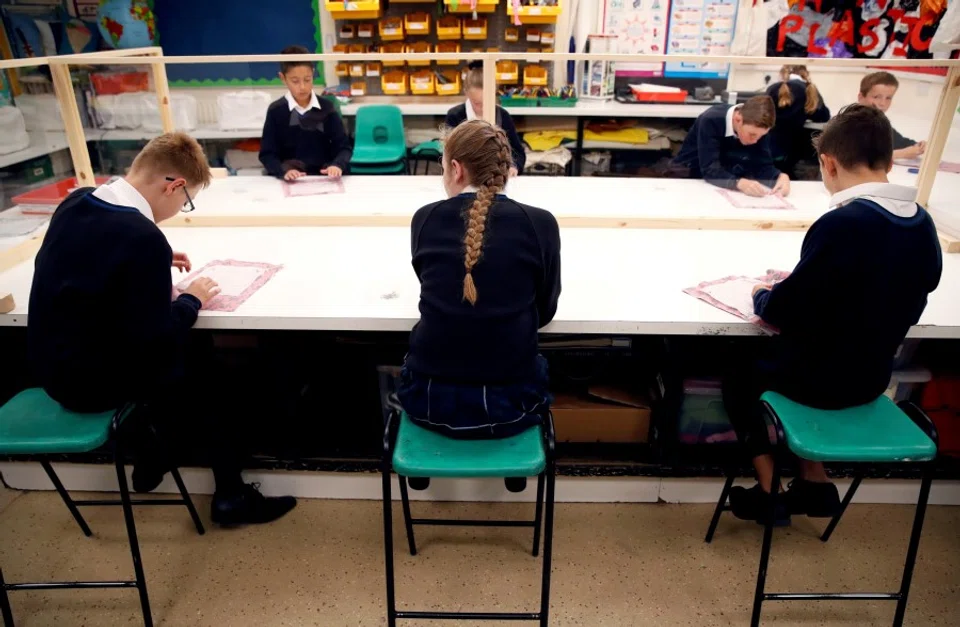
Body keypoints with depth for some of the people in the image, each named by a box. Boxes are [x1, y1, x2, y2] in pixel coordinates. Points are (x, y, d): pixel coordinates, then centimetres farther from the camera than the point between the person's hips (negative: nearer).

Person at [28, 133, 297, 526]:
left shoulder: (75, 202, -3)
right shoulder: (143, 237, -29)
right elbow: (154, 342, -26)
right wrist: (190, 301, -10)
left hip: (52, 363, 8)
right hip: (92, 379, -8)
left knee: (182, 357, 26)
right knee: (209, 373, 10)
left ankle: (151, 456, 37)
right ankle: (230, 496, 19)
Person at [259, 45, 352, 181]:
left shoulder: (326, 107, 5)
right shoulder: (276, 110, 2)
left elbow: (344, 147, 4)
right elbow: (267, 154, 0)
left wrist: (338, 165, -19)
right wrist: (283, 171, -21)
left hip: (323, 177, 1)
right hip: (289, 181, -1)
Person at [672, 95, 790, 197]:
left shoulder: (757, 128, -15)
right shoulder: (710, 121, -30)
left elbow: (764, 165, -13)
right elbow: (709, 170, -36)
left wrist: (781, 176, -34)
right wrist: (740, 183, -52)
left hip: (726, 173, 5)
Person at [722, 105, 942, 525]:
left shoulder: (841, 224, -28)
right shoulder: (924, 226, -4)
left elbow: (781, 314, -23)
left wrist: (762, 297, -1)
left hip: (818, 378, -7)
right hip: (872, 378, 7)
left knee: (740, 375, 21)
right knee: (772, 361, 30)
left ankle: (768, 491, 24)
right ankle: (815, 483, 30)